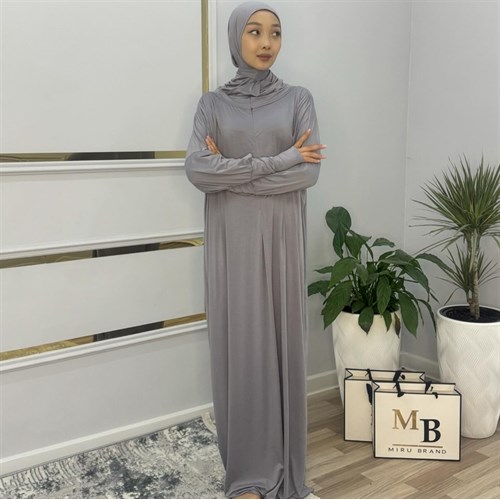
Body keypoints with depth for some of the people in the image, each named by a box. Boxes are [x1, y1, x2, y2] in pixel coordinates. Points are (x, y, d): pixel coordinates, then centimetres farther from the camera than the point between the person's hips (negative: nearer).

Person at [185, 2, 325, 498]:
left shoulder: (298, 99, 5)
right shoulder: (212, 103, 6)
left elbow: (309, 172, -8)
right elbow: (196, 170, -11)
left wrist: (233, 172, -12)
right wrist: (277, 161, -14)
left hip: (280, 239, 0)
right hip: (231, 242, 0)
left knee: (281, 340, 5)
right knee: (238, 344, 3)